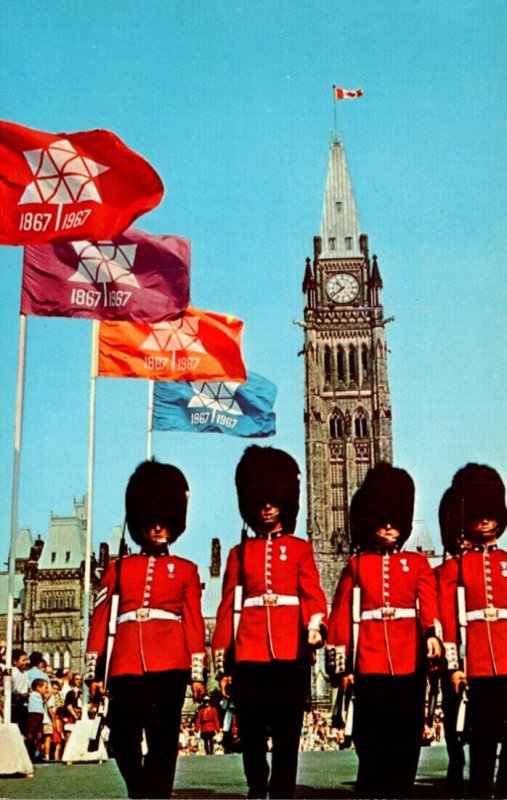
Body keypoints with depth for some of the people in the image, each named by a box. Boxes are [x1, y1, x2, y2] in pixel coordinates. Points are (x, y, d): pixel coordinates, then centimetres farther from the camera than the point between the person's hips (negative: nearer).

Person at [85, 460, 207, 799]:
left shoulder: (186, 570, 12)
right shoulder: (119, 568, 14)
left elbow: (195, 623, 9)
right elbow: (101, 619, 11)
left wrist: (198, 674, 4)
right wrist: (94, 672, 6)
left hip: (169, 667, -1)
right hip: (127, 668, 1)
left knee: (164, 743, 0)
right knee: (123, 740, 2)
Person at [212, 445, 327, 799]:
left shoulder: (300, 549, 11)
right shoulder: (240, 553, 14)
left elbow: (313, 593, -1)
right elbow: (227, 608, 11)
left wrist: (315, 626, -23)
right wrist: (223, 663, 7)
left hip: (291, 655, -1)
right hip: (249, 658, 1)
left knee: (287, 738, 2)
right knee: (252, 738, 5)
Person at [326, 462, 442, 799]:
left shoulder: (418, 563, 11)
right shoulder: (356, 565, 10)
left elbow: (429, 603, -6)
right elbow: (342, 615, 7)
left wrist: (432, 633, -27)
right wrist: (341, 664, 2)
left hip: (410, 664, 1)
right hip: (370, 665, -1)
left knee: (407, 742, 4)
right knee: (373, 745, 1)